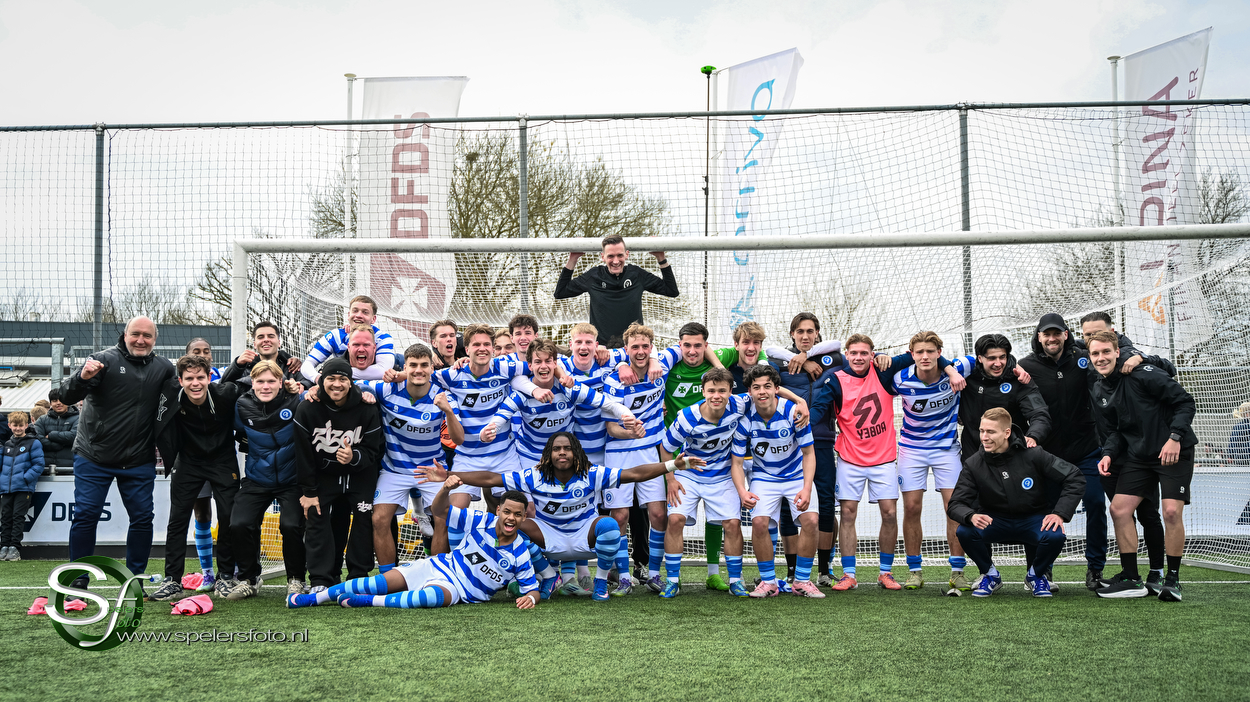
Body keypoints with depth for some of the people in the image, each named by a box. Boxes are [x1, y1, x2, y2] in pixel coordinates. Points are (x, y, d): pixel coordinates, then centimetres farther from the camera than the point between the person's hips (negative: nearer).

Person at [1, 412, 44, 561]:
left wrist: (25, 478, -14)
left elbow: (38, 465, -5)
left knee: (18, 516, -6)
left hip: (23, 488, -5)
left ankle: (15, 547, -5)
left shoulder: (33, 443, -1)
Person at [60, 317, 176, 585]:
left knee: (142, 518, 4)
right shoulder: (104, 359, -8)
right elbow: (66, 396, -14)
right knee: (85, 515, -1)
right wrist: (82, 378, -35)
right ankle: (78, 581, 11)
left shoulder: (164, 368, 2)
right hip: (94, 458, -2)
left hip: (139, 462, 3)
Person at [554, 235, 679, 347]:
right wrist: (572, 260, 3)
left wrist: (661, 258, 3)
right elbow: (560, 293, 8)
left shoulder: (637, 274, 5)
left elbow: (672, 291, 10)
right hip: (600, 347, -1)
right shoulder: (593, 276, 3)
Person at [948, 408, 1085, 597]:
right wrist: (971, 516, -34)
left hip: (1033, 519, -1)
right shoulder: (973, 464, -10)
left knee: (1055, 536, -33)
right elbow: (955, 504, -10)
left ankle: (1038, 574, 3)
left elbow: (1075, 478, -9)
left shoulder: (1032, 455, -14)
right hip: (994, 521, 1)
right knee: (964, 532, -29)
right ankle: (990, 574, 3)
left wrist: (1060, 513, -20)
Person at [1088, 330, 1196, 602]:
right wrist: (1109, 453, -7)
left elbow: (1185, 402, -14)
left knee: (1172, 511, -14)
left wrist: (1175, 437, -24)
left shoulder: (1143, 374, -16)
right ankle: (1131, 579, 6)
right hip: (1138, 455, 6)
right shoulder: (1099, 392, 4)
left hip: (1174, 450, -6)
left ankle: (1172, 579, 3)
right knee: (1119, 509, -3)